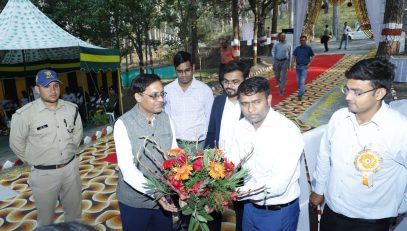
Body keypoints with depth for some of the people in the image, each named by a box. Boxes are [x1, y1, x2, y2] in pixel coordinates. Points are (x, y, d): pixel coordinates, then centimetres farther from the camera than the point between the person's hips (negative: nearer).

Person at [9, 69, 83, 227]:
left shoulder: (72, 109, -3)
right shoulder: (25, 114, -16)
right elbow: (16, 143, -5)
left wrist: (70, 152, 11)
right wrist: (34, 161, 1)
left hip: (71, 168, 4)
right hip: (44, 173, -3)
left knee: (74, 211, 21)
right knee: (46, 216, 14)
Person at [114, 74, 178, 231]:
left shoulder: (166, 119, -2)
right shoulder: (123, 124, -16)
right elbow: (127, 168, -21)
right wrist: (155, 193, -30)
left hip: (164, 197, 4)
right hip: (134, 200, -3)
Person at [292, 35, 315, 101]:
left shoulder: (309, 48, -4)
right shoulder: (297, 48, 5)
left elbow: (312, 57, 1)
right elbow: (294, 56, 8)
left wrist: (309, 64, -8)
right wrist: (293, 63, -7)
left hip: (305, 67, -4)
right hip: (298, 66, 4)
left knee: (302, 81, -11)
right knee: (298, 81, 13)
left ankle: (300, 95, -10)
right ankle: (302, 90, 37)